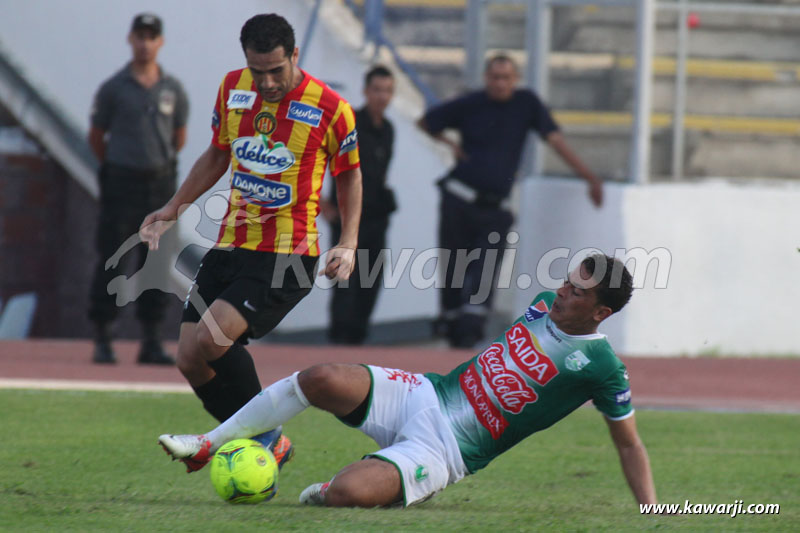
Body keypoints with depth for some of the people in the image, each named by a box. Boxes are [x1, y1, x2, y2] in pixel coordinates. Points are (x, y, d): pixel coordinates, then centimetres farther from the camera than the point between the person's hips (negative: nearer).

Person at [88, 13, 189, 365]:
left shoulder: (173, 90, 6)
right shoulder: (113, 89, -2)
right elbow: (96, 137, 8)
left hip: (160, 182, 3)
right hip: (121, 181, -3)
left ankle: (151, 342, 8)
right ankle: (102, 340, 3)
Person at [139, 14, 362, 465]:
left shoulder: (331, 108, -10)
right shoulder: (233, 89, 4)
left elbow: (349, 175, 5)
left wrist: (348, 245, -5)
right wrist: (173, 210, 14)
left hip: (289, 255, -6)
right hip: (230, 248, 6)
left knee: (211, 338, -24)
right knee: (190, 360, -1)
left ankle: (265, 435, -5)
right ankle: (268, 445, 14)